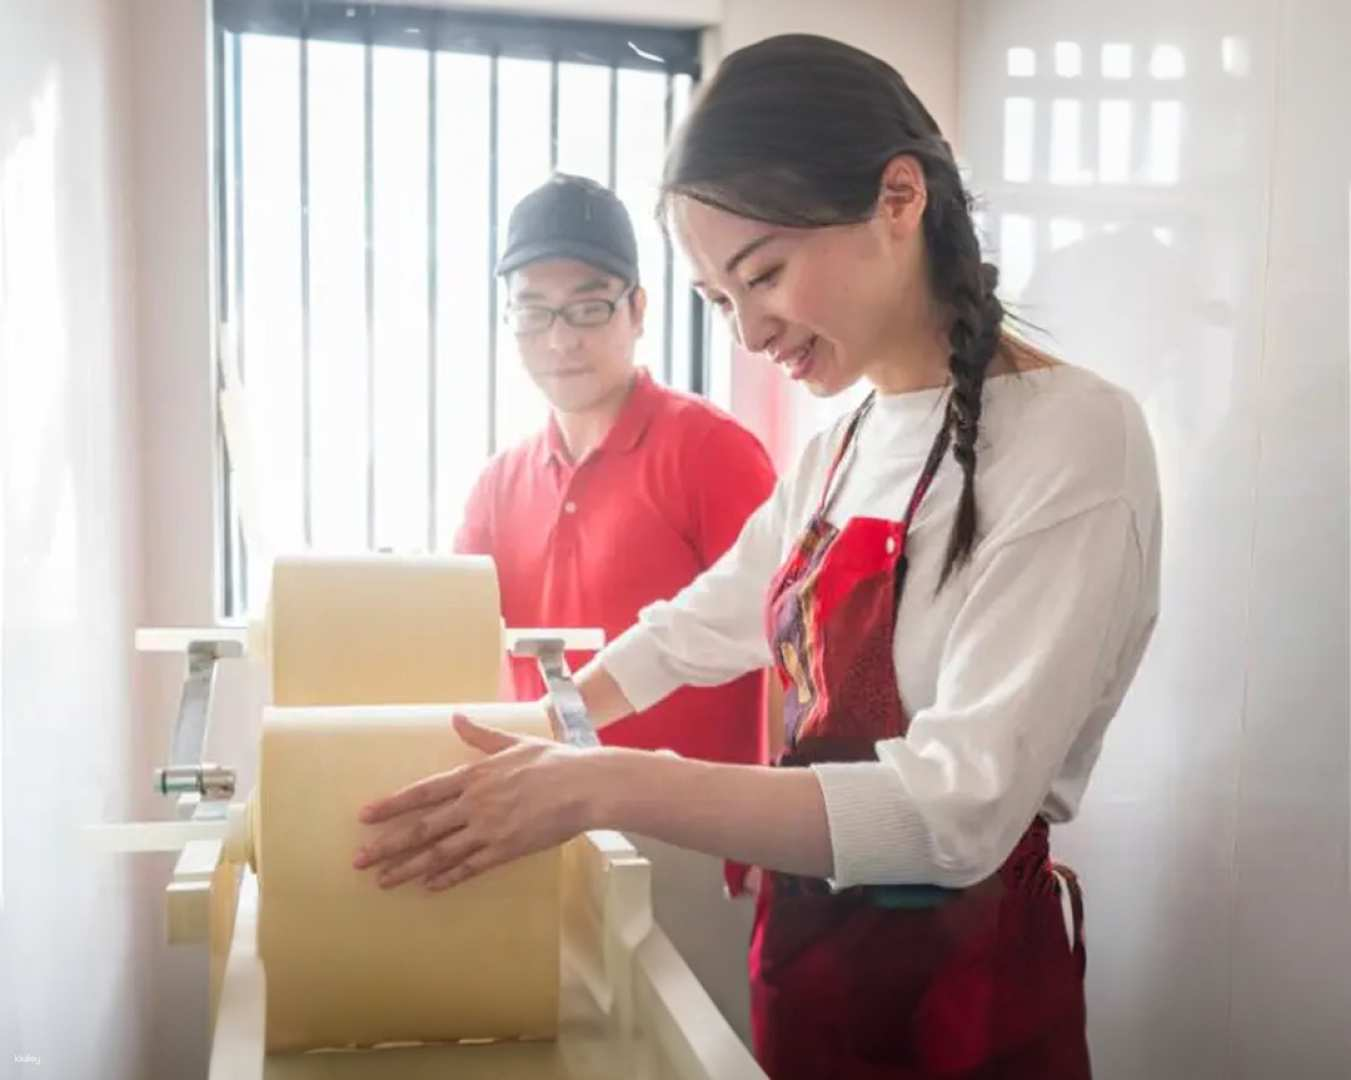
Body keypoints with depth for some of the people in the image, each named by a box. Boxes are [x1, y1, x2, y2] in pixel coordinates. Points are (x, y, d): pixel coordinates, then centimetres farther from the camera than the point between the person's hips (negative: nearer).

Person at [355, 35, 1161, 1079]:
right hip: (810, 954, 7)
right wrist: (531, 742, 9)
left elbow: (963, 807, -27)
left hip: (965, 996, -6)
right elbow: (702, 626, 18)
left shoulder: (1072, 436, -19)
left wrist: (605, 788, -31)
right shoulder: (840, 448, 5)